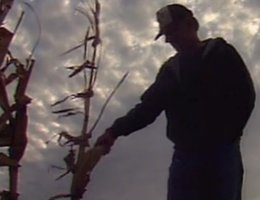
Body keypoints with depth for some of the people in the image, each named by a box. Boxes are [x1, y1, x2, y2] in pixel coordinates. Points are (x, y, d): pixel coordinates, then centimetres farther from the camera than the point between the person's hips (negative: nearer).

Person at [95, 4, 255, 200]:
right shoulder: (171, 68, 16)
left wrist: (227, 136, -9)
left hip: (221, 153, -4)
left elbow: (244, 95, -5)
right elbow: (149, 106, 11)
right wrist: (115, 131, -1)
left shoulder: (221, 54, 3)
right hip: (185, 154, 4)